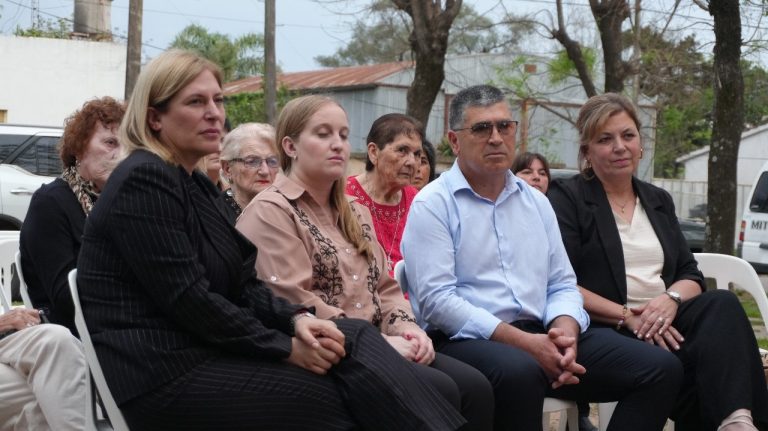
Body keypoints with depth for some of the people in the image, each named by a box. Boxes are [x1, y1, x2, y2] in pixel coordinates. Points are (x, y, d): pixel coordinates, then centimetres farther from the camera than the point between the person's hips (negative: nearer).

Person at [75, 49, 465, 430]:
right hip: (166, 376, -8)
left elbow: (243, 283, 12)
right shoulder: (144, 180, -12)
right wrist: (285, 348, -14)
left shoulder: (198, 185, 17)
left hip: (205, 351, 8)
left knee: (356, 339, -10)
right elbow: (187, 299, -19)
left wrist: (296, 319, -7)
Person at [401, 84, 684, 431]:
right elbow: (436, 299, -12)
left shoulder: (536, 202, 19)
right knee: (519, 371, -41)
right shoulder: (433, 204, -1)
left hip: (540, 337, 6)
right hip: (466, 340, -6)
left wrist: (565, 330, -7)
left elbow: (562, 285, 17)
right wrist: (523, 342, -19)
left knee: (661, 367, -9)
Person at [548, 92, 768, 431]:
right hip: (606, 333, -5)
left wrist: (671, 299, -10)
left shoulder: (658, 201, 21)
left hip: (663, 323, 5)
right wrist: (627, 316, -16)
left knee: (721, 304, -28)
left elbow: (691, 276, 15)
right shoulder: (567, 198, 3)